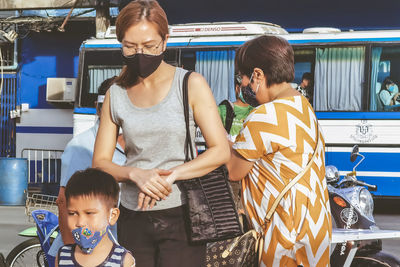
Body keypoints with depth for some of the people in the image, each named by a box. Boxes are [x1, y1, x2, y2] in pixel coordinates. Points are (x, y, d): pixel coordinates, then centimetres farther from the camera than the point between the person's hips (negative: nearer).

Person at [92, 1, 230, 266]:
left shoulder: (190, 85, -2)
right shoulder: (116, 95, 7)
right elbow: (100, 162, 6)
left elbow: (221, 151, -7)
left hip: (180, 216, -3)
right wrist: (135, 174, -14)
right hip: (133, 221, 3)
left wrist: (171, 174, -18)